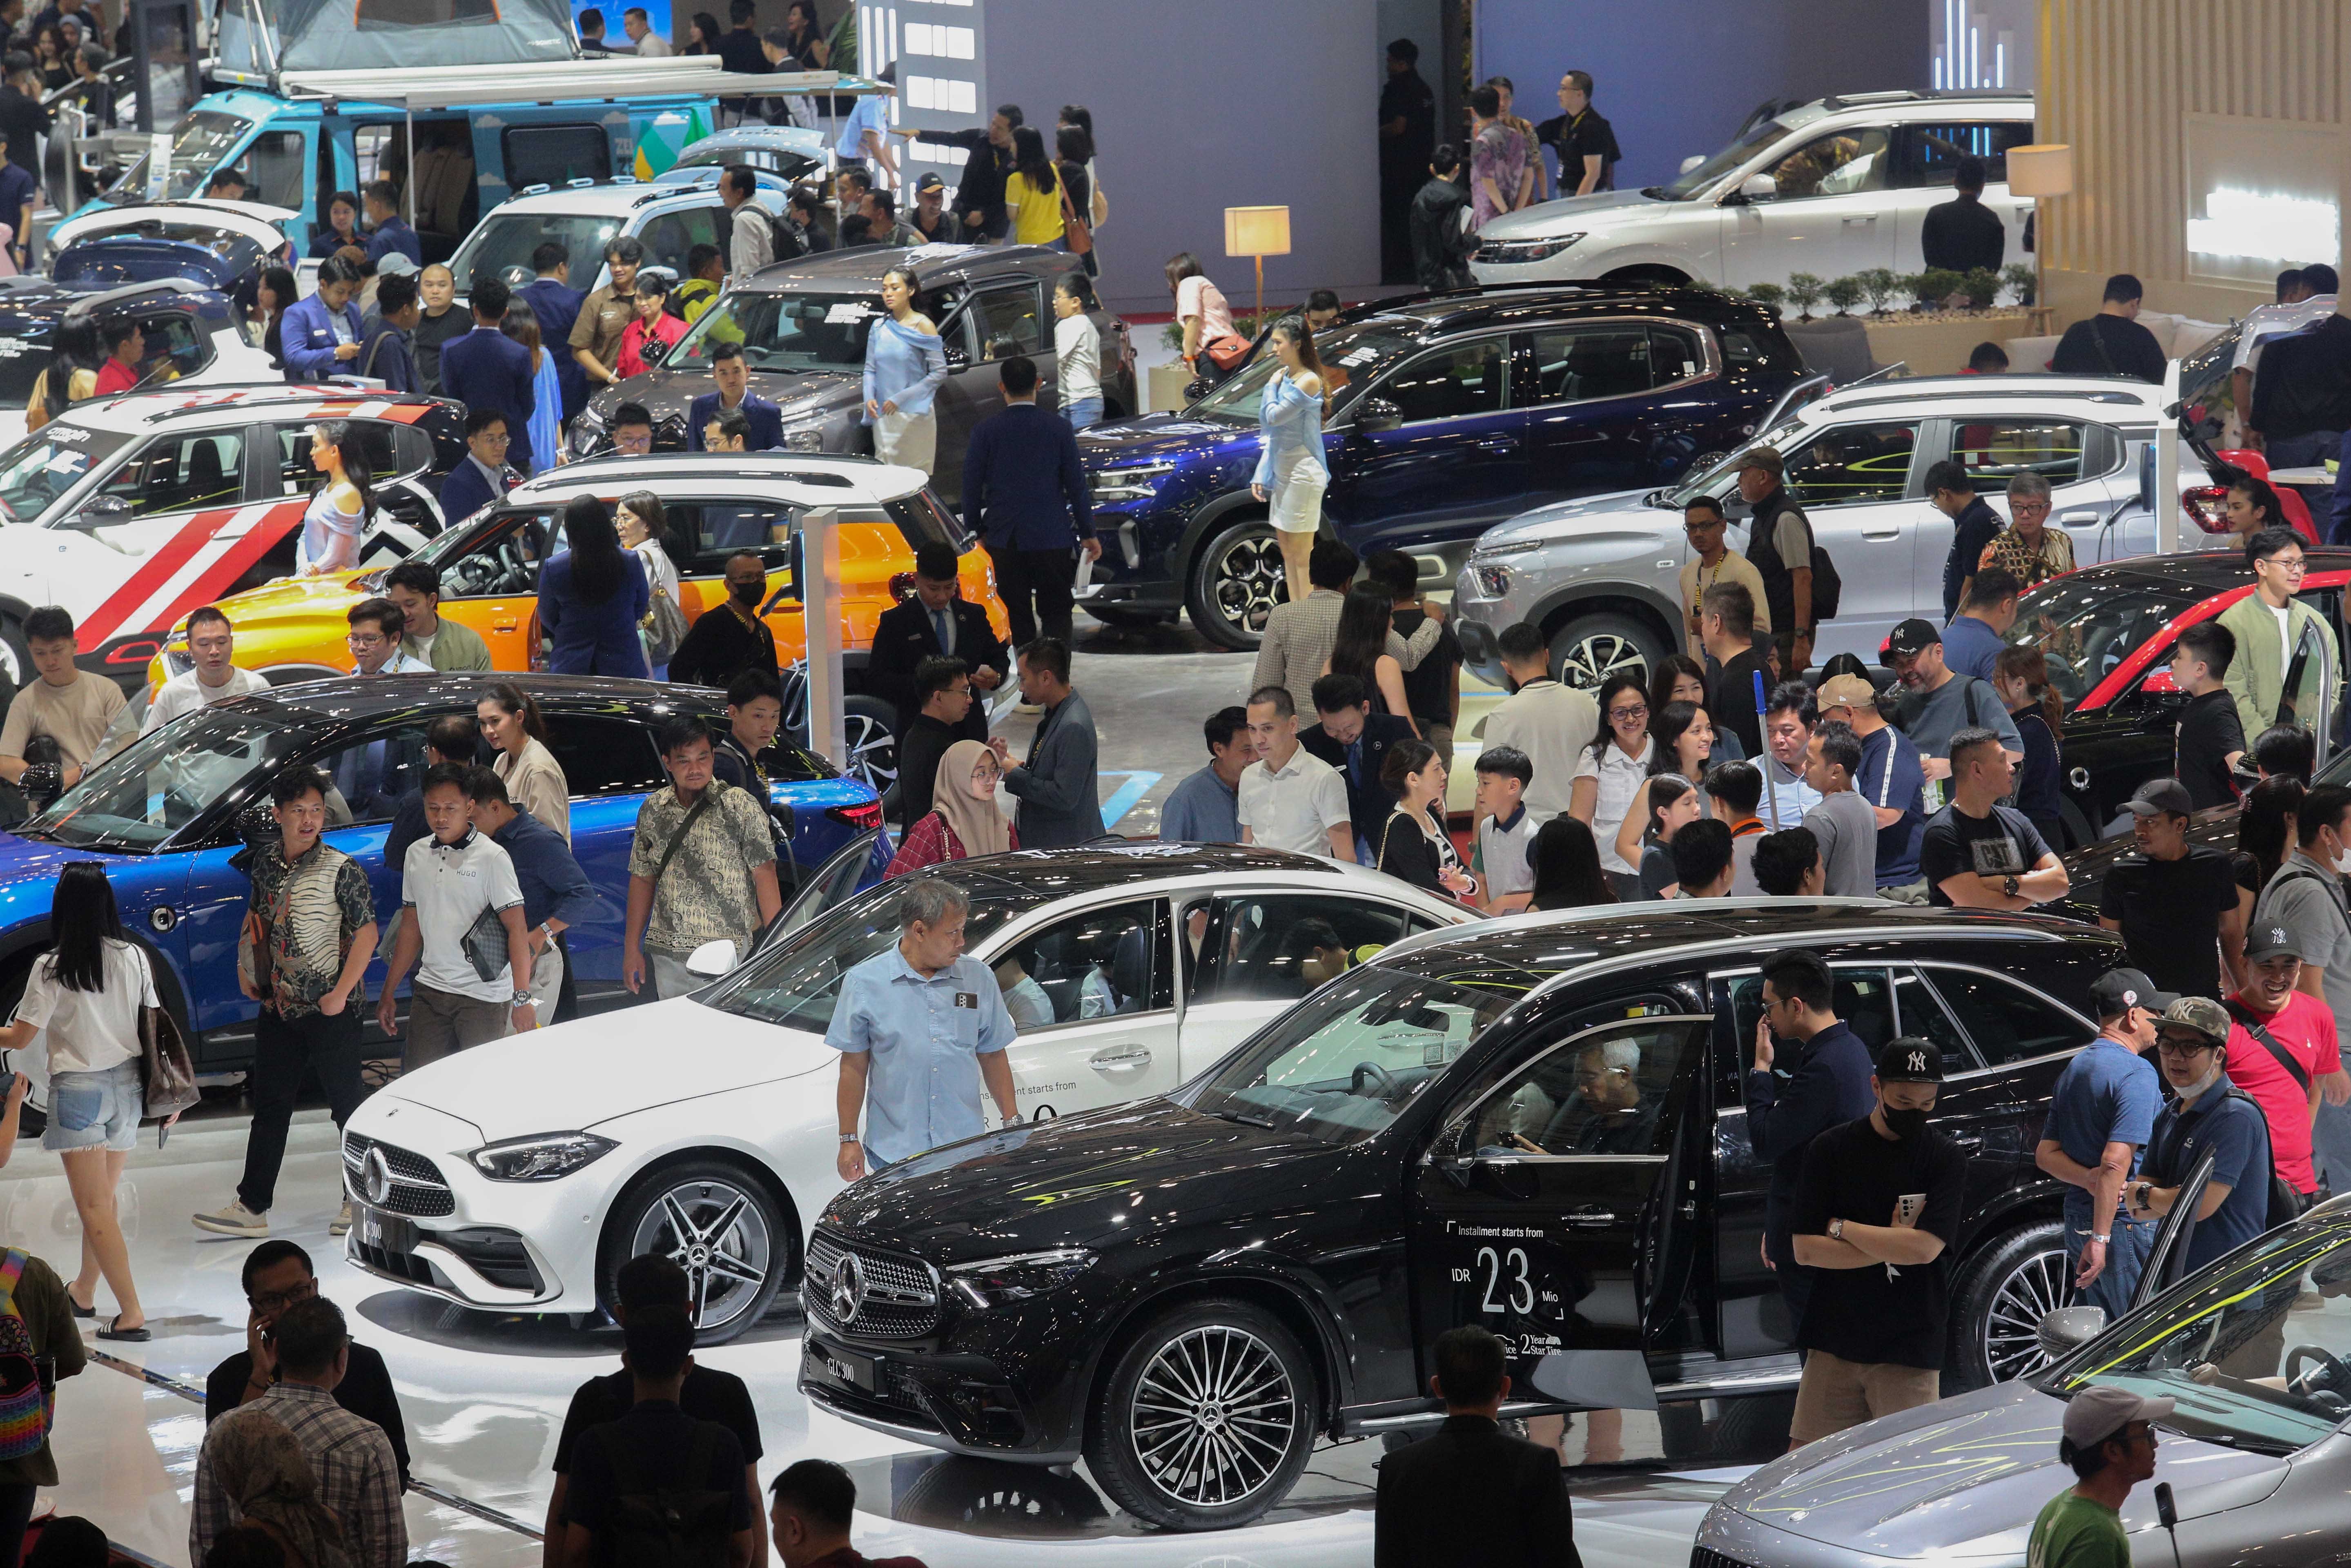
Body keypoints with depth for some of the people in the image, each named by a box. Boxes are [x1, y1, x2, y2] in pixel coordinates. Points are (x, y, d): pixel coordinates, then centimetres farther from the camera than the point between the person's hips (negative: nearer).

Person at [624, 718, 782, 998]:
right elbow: (642, 879, 15)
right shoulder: (653, 809, 9)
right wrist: (631, 949, 13)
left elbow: (764, 875, -6)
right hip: (667, 958, 4)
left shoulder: (739, 805, -4)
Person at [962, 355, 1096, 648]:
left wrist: (976, 530, 11)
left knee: (1016, 615, 7)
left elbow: (971, 486, 0)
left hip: (1004, 540, 0)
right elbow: (1076, 486, 1)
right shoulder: (1059, 429, -3)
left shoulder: (985, 431, -3)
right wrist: (1088, 534, 9)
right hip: (1053, 536, 0)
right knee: (1056, 612, 6)